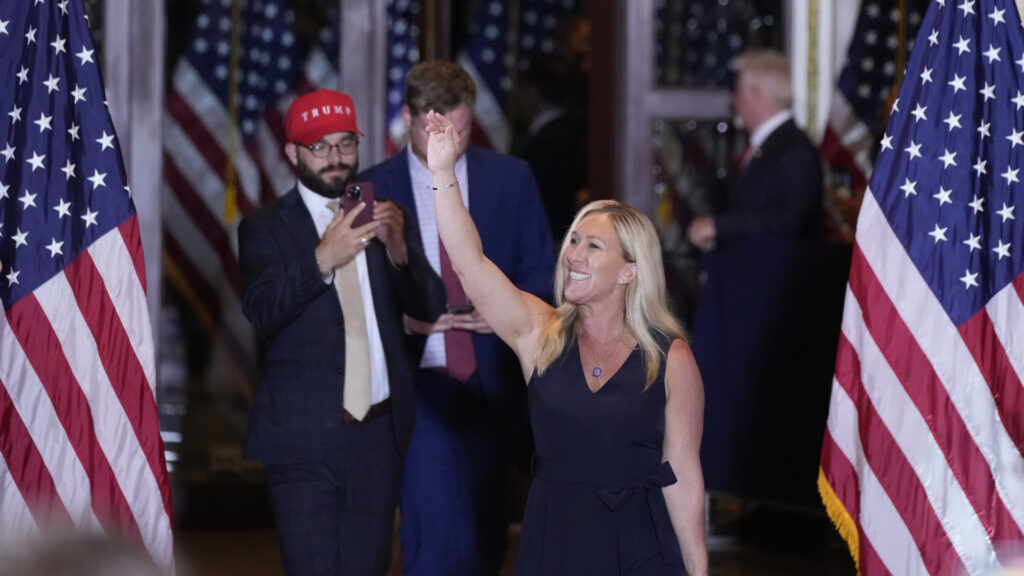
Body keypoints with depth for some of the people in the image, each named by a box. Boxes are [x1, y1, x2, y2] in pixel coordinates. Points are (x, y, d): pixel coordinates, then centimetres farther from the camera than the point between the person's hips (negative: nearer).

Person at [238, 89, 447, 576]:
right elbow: (262, 311, -16)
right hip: (305, 438, -4)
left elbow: (430, 308, 3)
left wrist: (399, 249, -17)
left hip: (380, 432, 4)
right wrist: (322, 259, -31)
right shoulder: (266, 228, -1)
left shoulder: (388, 218, 10)